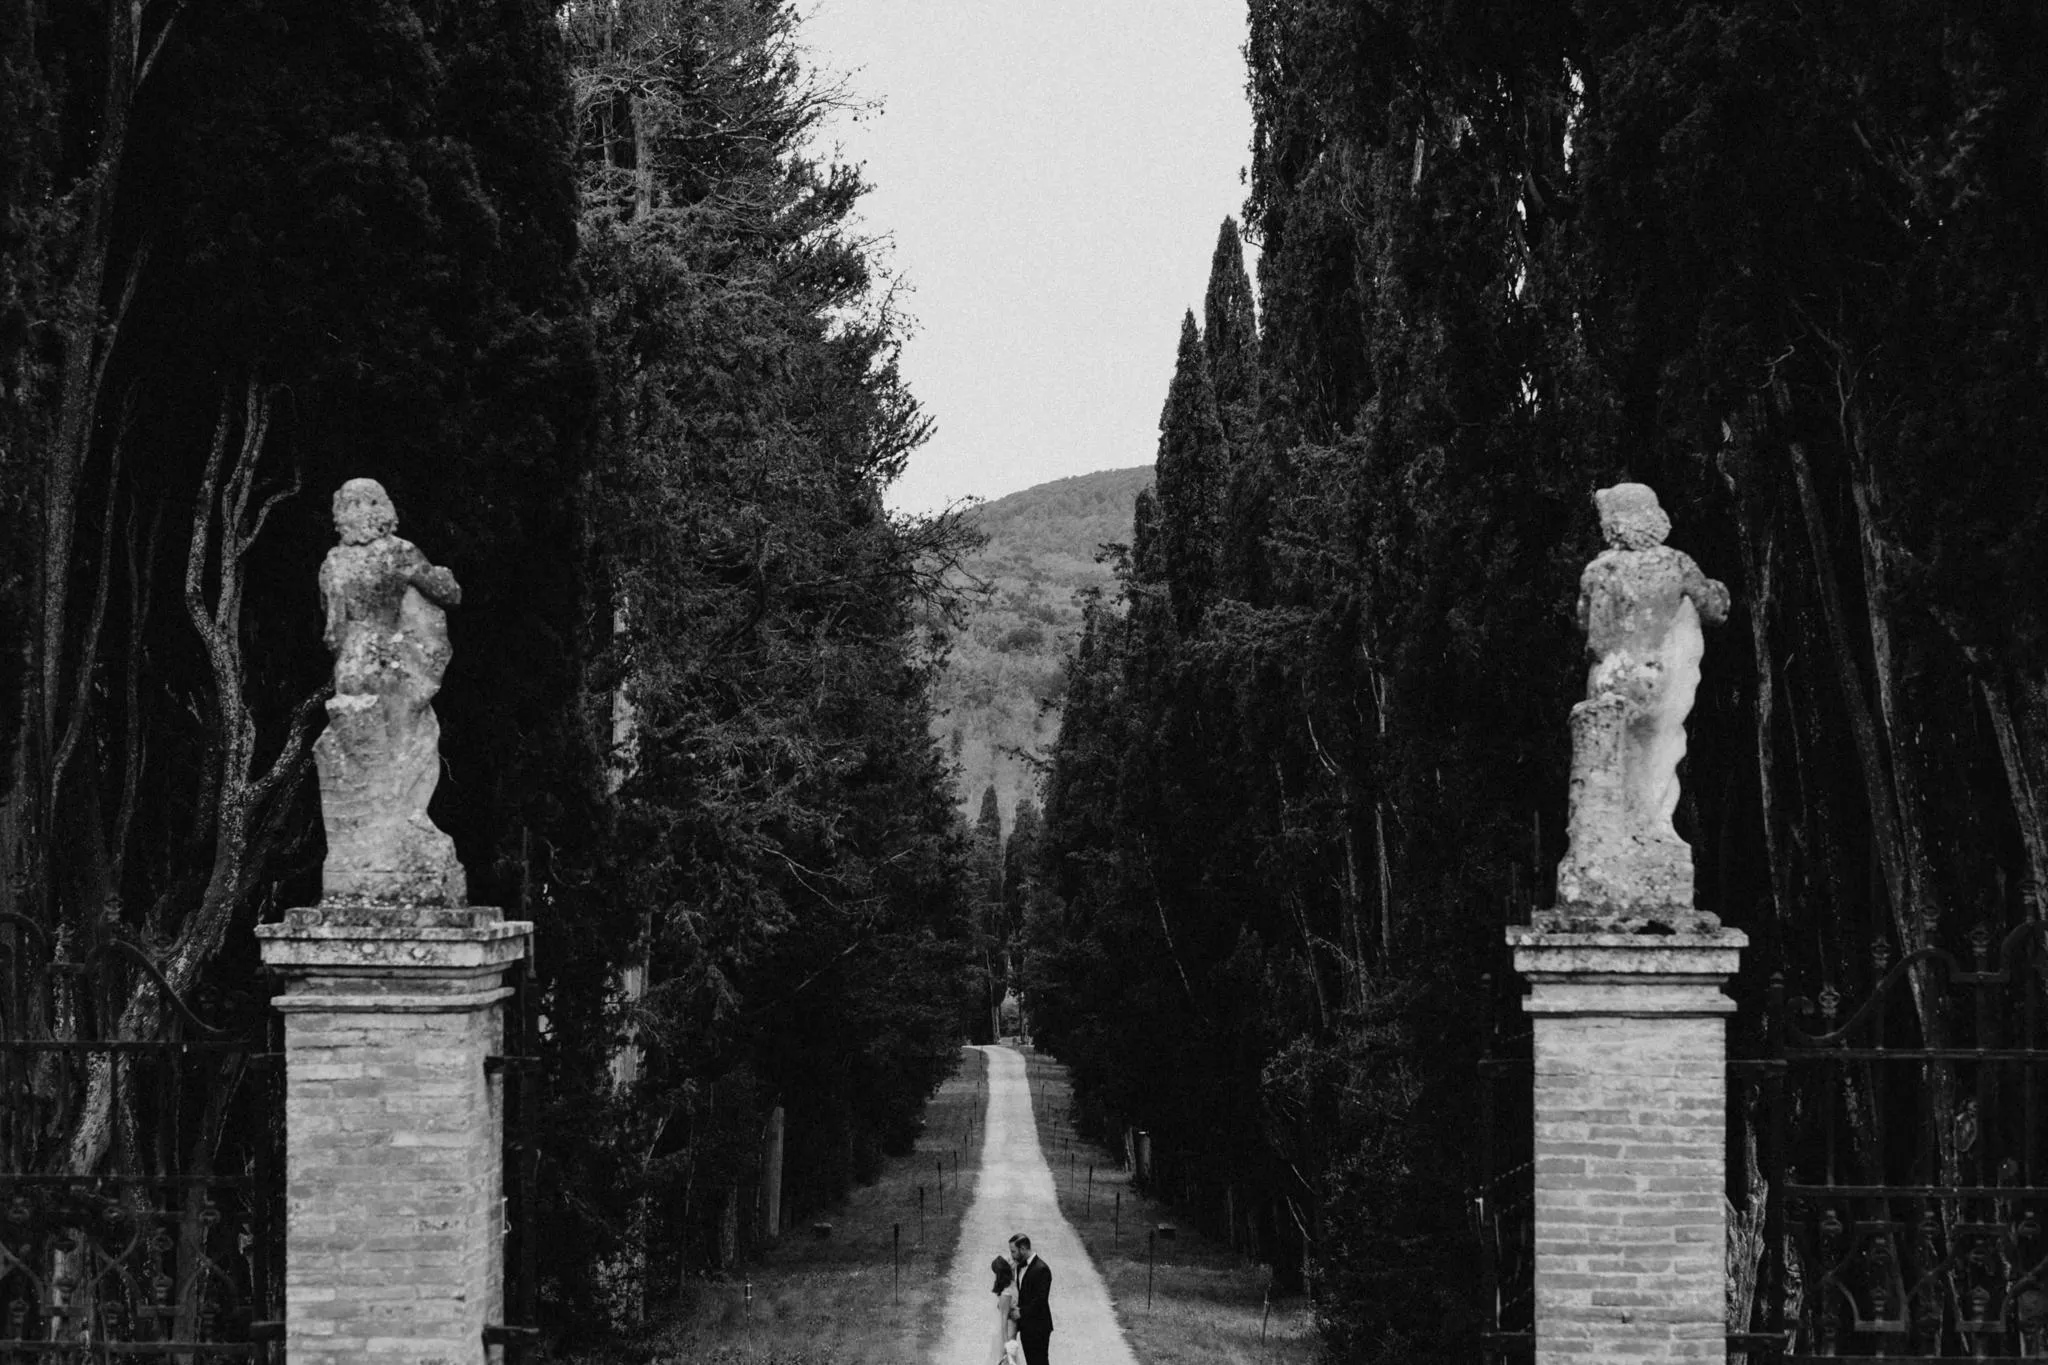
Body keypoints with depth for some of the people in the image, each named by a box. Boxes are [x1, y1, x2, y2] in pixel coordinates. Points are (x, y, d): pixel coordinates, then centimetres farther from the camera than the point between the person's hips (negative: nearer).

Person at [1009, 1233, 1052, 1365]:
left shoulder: (1041, 1269, -19)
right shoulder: (1020, 1267, 9)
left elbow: (1040, 1300, -22)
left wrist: (1022, 1313, -16)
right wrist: (1018, 1309, 1)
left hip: (1038, 1327, -9)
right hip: (1026, 1327, 9)